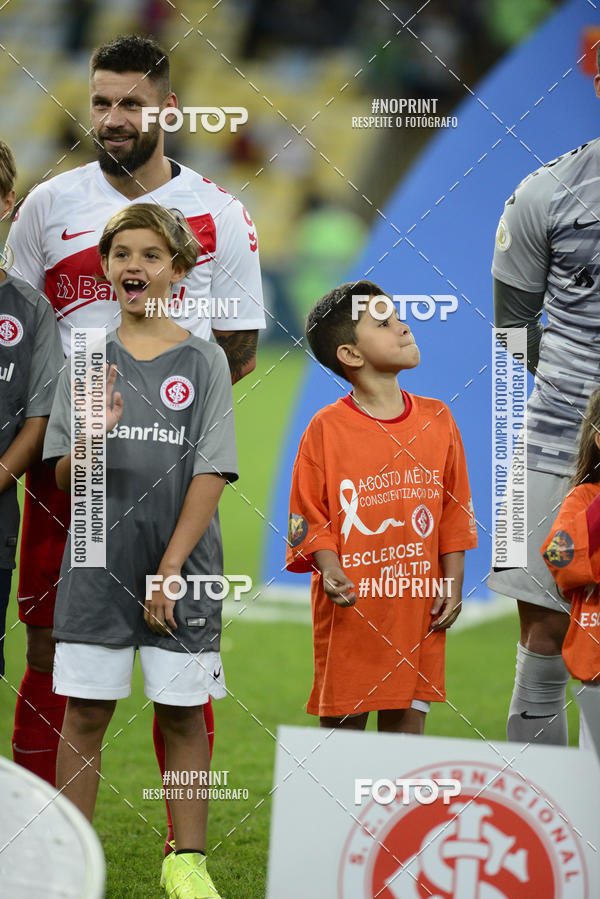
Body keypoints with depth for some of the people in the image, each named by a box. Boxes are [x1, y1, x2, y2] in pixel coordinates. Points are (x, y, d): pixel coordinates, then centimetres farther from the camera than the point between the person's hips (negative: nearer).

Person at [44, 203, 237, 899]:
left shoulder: (203, 361, 2)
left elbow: (211, 474, -4)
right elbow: (64, 480, 4)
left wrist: (172, 565, -11)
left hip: (181, 564, -1)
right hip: (98, 561, 1)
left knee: (182, 711, 2)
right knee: (84, 710, 2)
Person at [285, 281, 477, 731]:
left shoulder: (437, 420, 5)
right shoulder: (328, 428, -6)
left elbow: (455, 512, 11)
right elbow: (309, 515, -4)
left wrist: (452, 585, 6)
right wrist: (330, 571, -19)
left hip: (418, 608, 3)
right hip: (351, 605, -3)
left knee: (408, 721, 6)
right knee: (342, 724, 1)